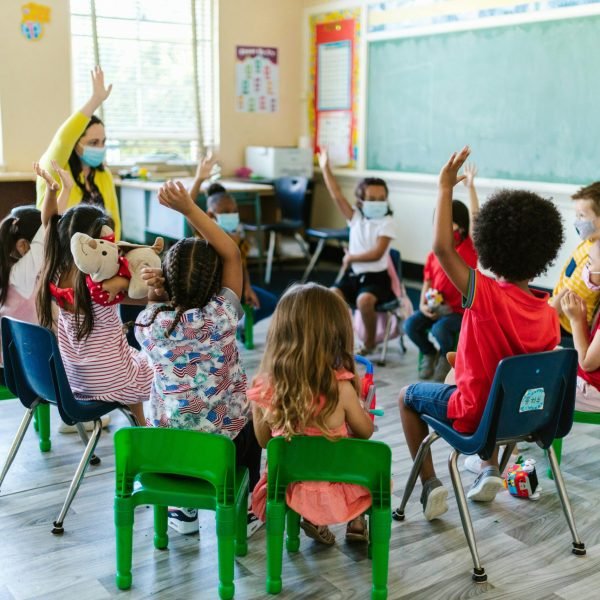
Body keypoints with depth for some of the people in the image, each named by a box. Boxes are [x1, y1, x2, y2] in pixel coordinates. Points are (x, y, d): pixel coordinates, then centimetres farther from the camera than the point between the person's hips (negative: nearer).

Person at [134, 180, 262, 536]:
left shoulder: (149, 322, -13)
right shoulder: (221, 315, -20)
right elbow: (232, 254, -14)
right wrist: (189, 208, -18)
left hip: (166, 444, 2)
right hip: (225, 440, -2)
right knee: (252, 417, 32)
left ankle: (183, 510, 38)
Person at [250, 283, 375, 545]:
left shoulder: (263, 386, -18)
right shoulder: (340, 387, -26)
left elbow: (264, 441, -1)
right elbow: (365, 432, -7)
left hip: (289, 490, 2)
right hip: (336, 494, -2)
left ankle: (313, 519, 19)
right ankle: (356, 522, 23)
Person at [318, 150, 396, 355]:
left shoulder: (386, 222, -8)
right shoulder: (356, 217, 5)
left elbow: (376, 253, -18)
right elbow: (337, 195, -3)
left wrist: (351, 257, -10)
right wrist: (325, 169, -6)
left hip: (376, 277, -4)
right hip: (353, 274, 5)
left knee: (364, 300, -34)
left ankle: (370, 341, -8)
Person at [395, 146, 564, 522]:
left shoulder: (487, 296, -27)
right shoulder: (549, 314, -10)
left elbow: (442, 247, -33)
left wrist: (446, 187, -26)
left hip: (476, 414, -6)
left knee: (408, 396, 19)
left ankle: (430, 485, 13)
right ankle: (491, 470, 30)